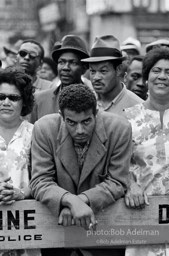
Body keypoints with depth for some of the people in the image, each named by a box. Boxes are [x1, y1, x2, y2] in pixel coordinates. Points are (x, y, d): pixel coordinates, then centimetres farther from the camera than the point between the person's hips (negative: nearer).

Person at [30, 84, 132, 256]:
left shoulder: (119, 129, -16)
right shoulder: (44, 129, -14)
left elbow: (116, 183, -11)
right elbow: (40, 182, -15)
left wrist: (82, 200, -27)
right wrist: (72, 201, -34)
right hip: (55, 221, 0)